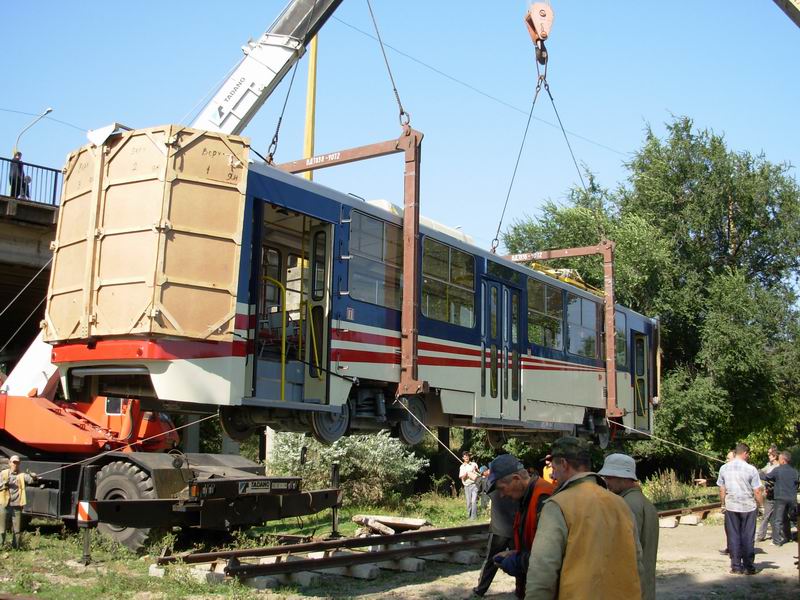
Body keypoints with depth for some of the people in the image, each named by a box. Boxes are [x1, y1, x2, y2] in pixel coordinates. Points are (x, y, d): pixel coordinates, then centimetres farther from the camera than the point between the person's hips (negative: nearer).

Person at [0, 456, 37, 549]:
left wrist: (33, 477, -32)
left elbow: (29, 480, -11)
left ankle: (15, 549, 12)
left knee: (17, 531, 4)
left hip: (17, 506, 1)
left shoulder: (22, 475, 8)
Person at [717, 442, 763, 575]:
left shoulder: (724, 468, 0)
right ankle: (748, 566, 12)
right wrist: (759, 504, 7)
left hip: (730, 507, 3)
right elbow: (757, 491, -8)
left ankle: (736, 566, 11)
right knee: (748, 538, 7)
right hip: (748, 507, -2)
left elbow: (722, 490, 6)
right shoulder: (751, 469, -10)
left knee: (733, 536, 8)